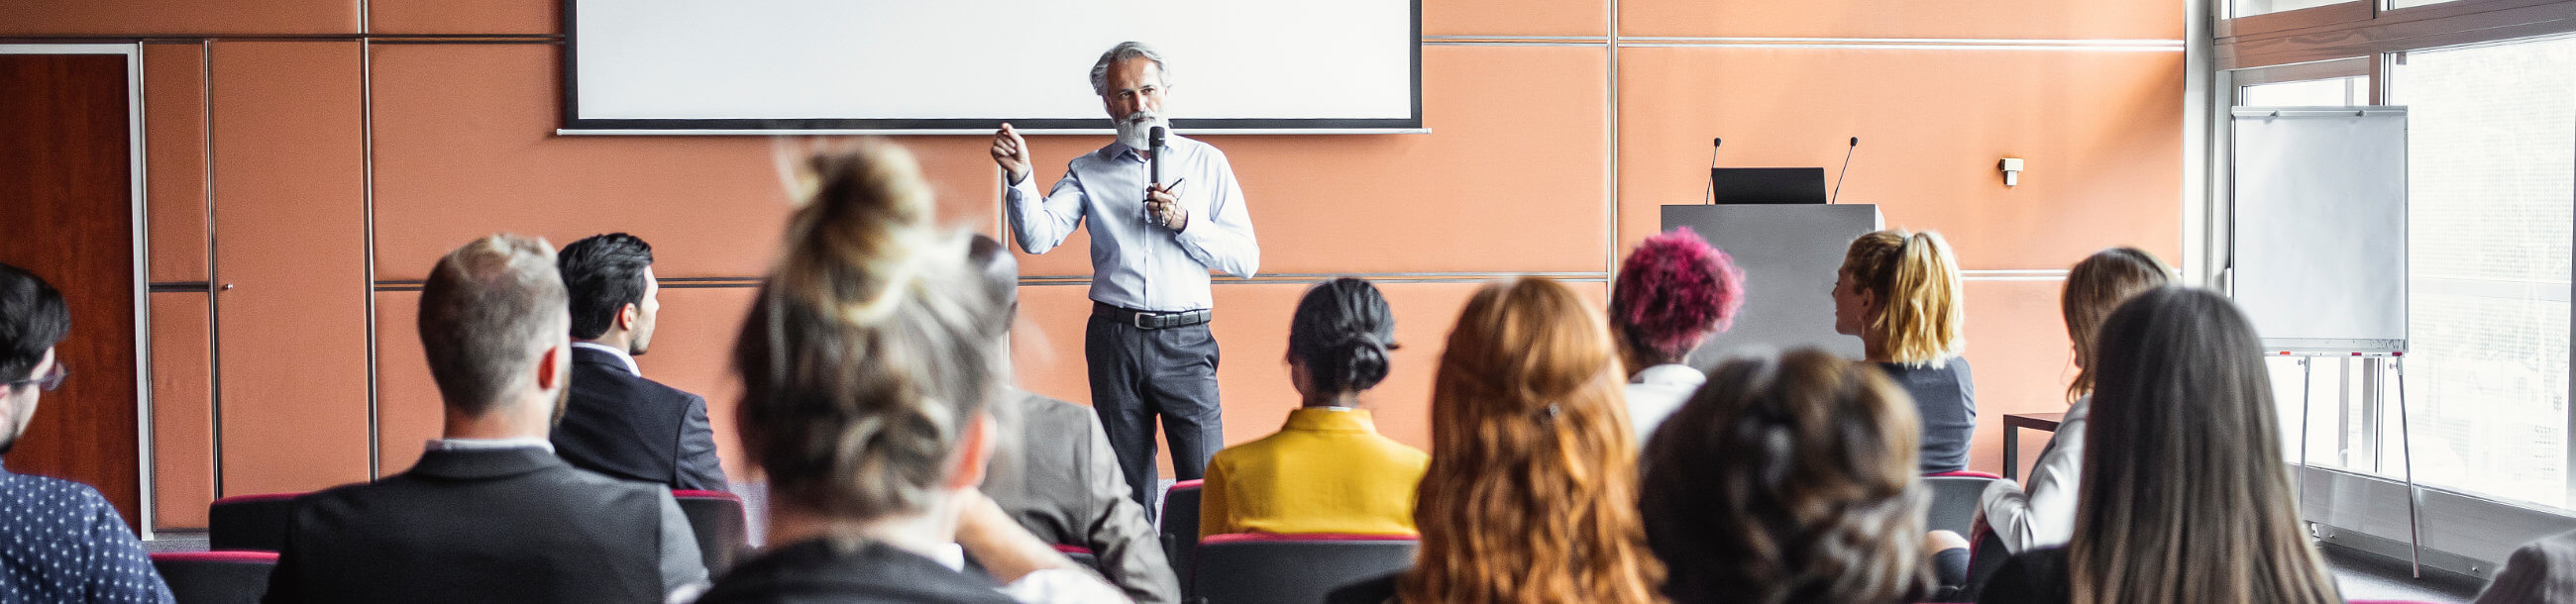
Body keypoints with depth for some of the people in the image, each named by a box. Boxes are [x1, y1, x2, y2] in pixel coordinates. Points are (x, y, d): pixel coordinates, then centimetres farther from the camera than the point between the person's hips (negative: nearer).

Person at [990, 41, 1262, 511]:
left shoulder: (1206, 163, 10)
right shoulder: (1089, 172, 11)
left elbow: (1246, 259, 5)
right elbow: (1037, 237, -4)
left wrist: (1182, 221, -8)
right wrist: (1019, 176, -20)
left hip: (1186, 338, -1)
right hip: (1115, 339, 1)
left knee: (1205, 482, -8)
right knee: (1125, 485, 6)